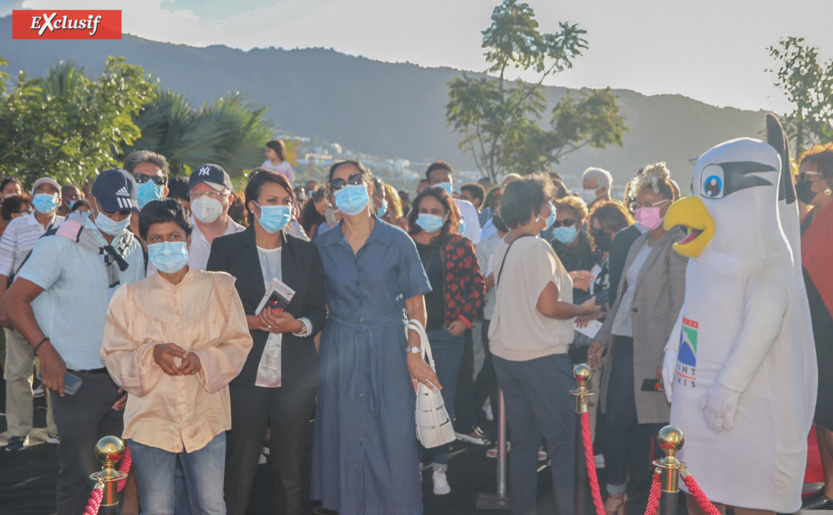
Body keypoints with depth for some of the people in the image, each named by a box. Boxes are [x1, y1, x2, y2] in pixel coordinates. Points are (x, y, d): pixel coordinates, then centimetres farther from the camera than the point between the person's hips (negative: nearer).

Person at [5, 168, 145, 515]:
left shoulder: (133, 250, 10)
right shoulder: (61, 245, -7)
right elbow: (15, 299, -9)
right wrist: (46, 351, -19)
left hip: (121, 379, 5)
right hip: (76, 381, -5)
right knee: (80, 473, -1)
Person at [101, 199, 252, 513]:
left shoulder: (220, 288, 5)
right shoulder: (129, 297, 4)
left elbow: (238, 343, 2)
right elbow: (114, 357, 2)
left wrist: (203, 358, -17)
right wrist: (151, 354, -18)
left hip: (205, 419, 0)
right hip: (151, 420, 0)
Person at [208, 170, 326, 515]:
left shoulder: (306, 252, 13)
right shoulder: (227, 248, 5)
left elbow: (319, 311, 10)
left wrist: (297, 325, -11)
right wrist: (250, 320, -16)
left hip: (295, 378, 2)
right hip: (245, 376, -2)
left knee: (290, 470, 6)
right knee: (239, 470, -1)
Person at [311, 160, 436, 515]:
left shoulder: (398, 242, -1)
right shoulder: (322, 246, 3)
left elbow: (415, 306, 0)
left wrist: (413, 352, -10)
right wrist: (313, 361, -2)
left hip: (389, 349, -1)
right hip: (339, 353, 1)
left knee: (394, 438, -1)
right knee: (345, 438, 6)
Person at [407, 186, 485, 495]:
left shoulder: (460, 246, 3)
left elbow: (477, 284, 4)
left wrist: (465, 318, -5)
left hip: (446, 332, -1)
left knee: (443, 400, 3)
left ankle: (440, 466, 11)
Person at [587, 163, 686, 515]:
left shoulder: (677, 246, -9)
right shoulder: (640, 244, 16)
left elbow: (680, 306, -15)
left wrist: (668, 358, -20)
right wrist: (602, 336, 16)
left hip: (650, 350, -8)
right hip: (623, 343, 8)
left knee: (645, 427, -3)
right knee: (615, 422, 9)